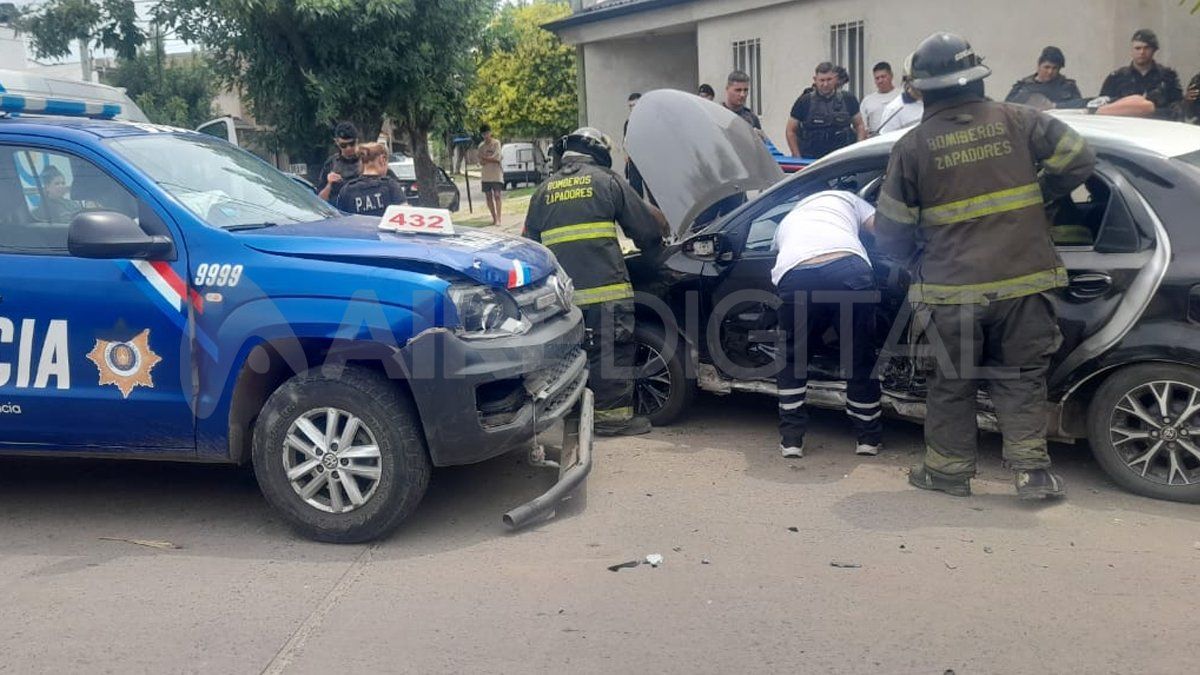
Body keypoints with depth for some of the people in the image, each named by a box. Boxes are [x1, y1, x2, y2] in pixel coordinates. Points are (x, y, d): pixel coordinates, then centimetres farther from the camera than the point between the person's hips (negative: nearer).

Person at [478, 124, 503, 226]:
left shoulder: (496, 143, -2)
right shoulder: (481, 146, 11)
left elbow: (496, 158, -11)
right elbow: (481, 162, 3)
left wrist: (485, 158, -3)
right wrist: (491, 159, -9)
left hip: (496, 174, -5)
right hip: (485, 175, 5)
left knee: (497, 196, -8)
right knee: (488, 197, 4)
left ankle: (498, 218, -9)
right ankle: (494, 218, 11)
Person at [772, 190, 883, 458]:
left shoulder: (787, 221, 42)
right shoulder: (844, 198, 37)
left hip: (795, 277, 1)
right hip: (849, 268, -1)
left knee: (792, 356, 24)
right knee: (860, 356, 19)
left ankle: (791, 439, 23)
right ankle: (869, 438, 30)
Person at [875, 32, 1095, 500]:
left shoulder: (912, 146, -4)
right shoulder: (1017, 121, 1)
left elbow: (891, 232, -1)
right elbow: (1078, 159, 3)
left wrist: (920, 262, 18)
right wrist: (1039, 197, 18)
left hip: (953, 289, -1)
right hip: (1022, 281, 2)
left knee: (952, 383, 13)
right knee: (1020, 378, 13)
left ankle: (949, 470, 21)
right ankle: (1032, 471, 11)